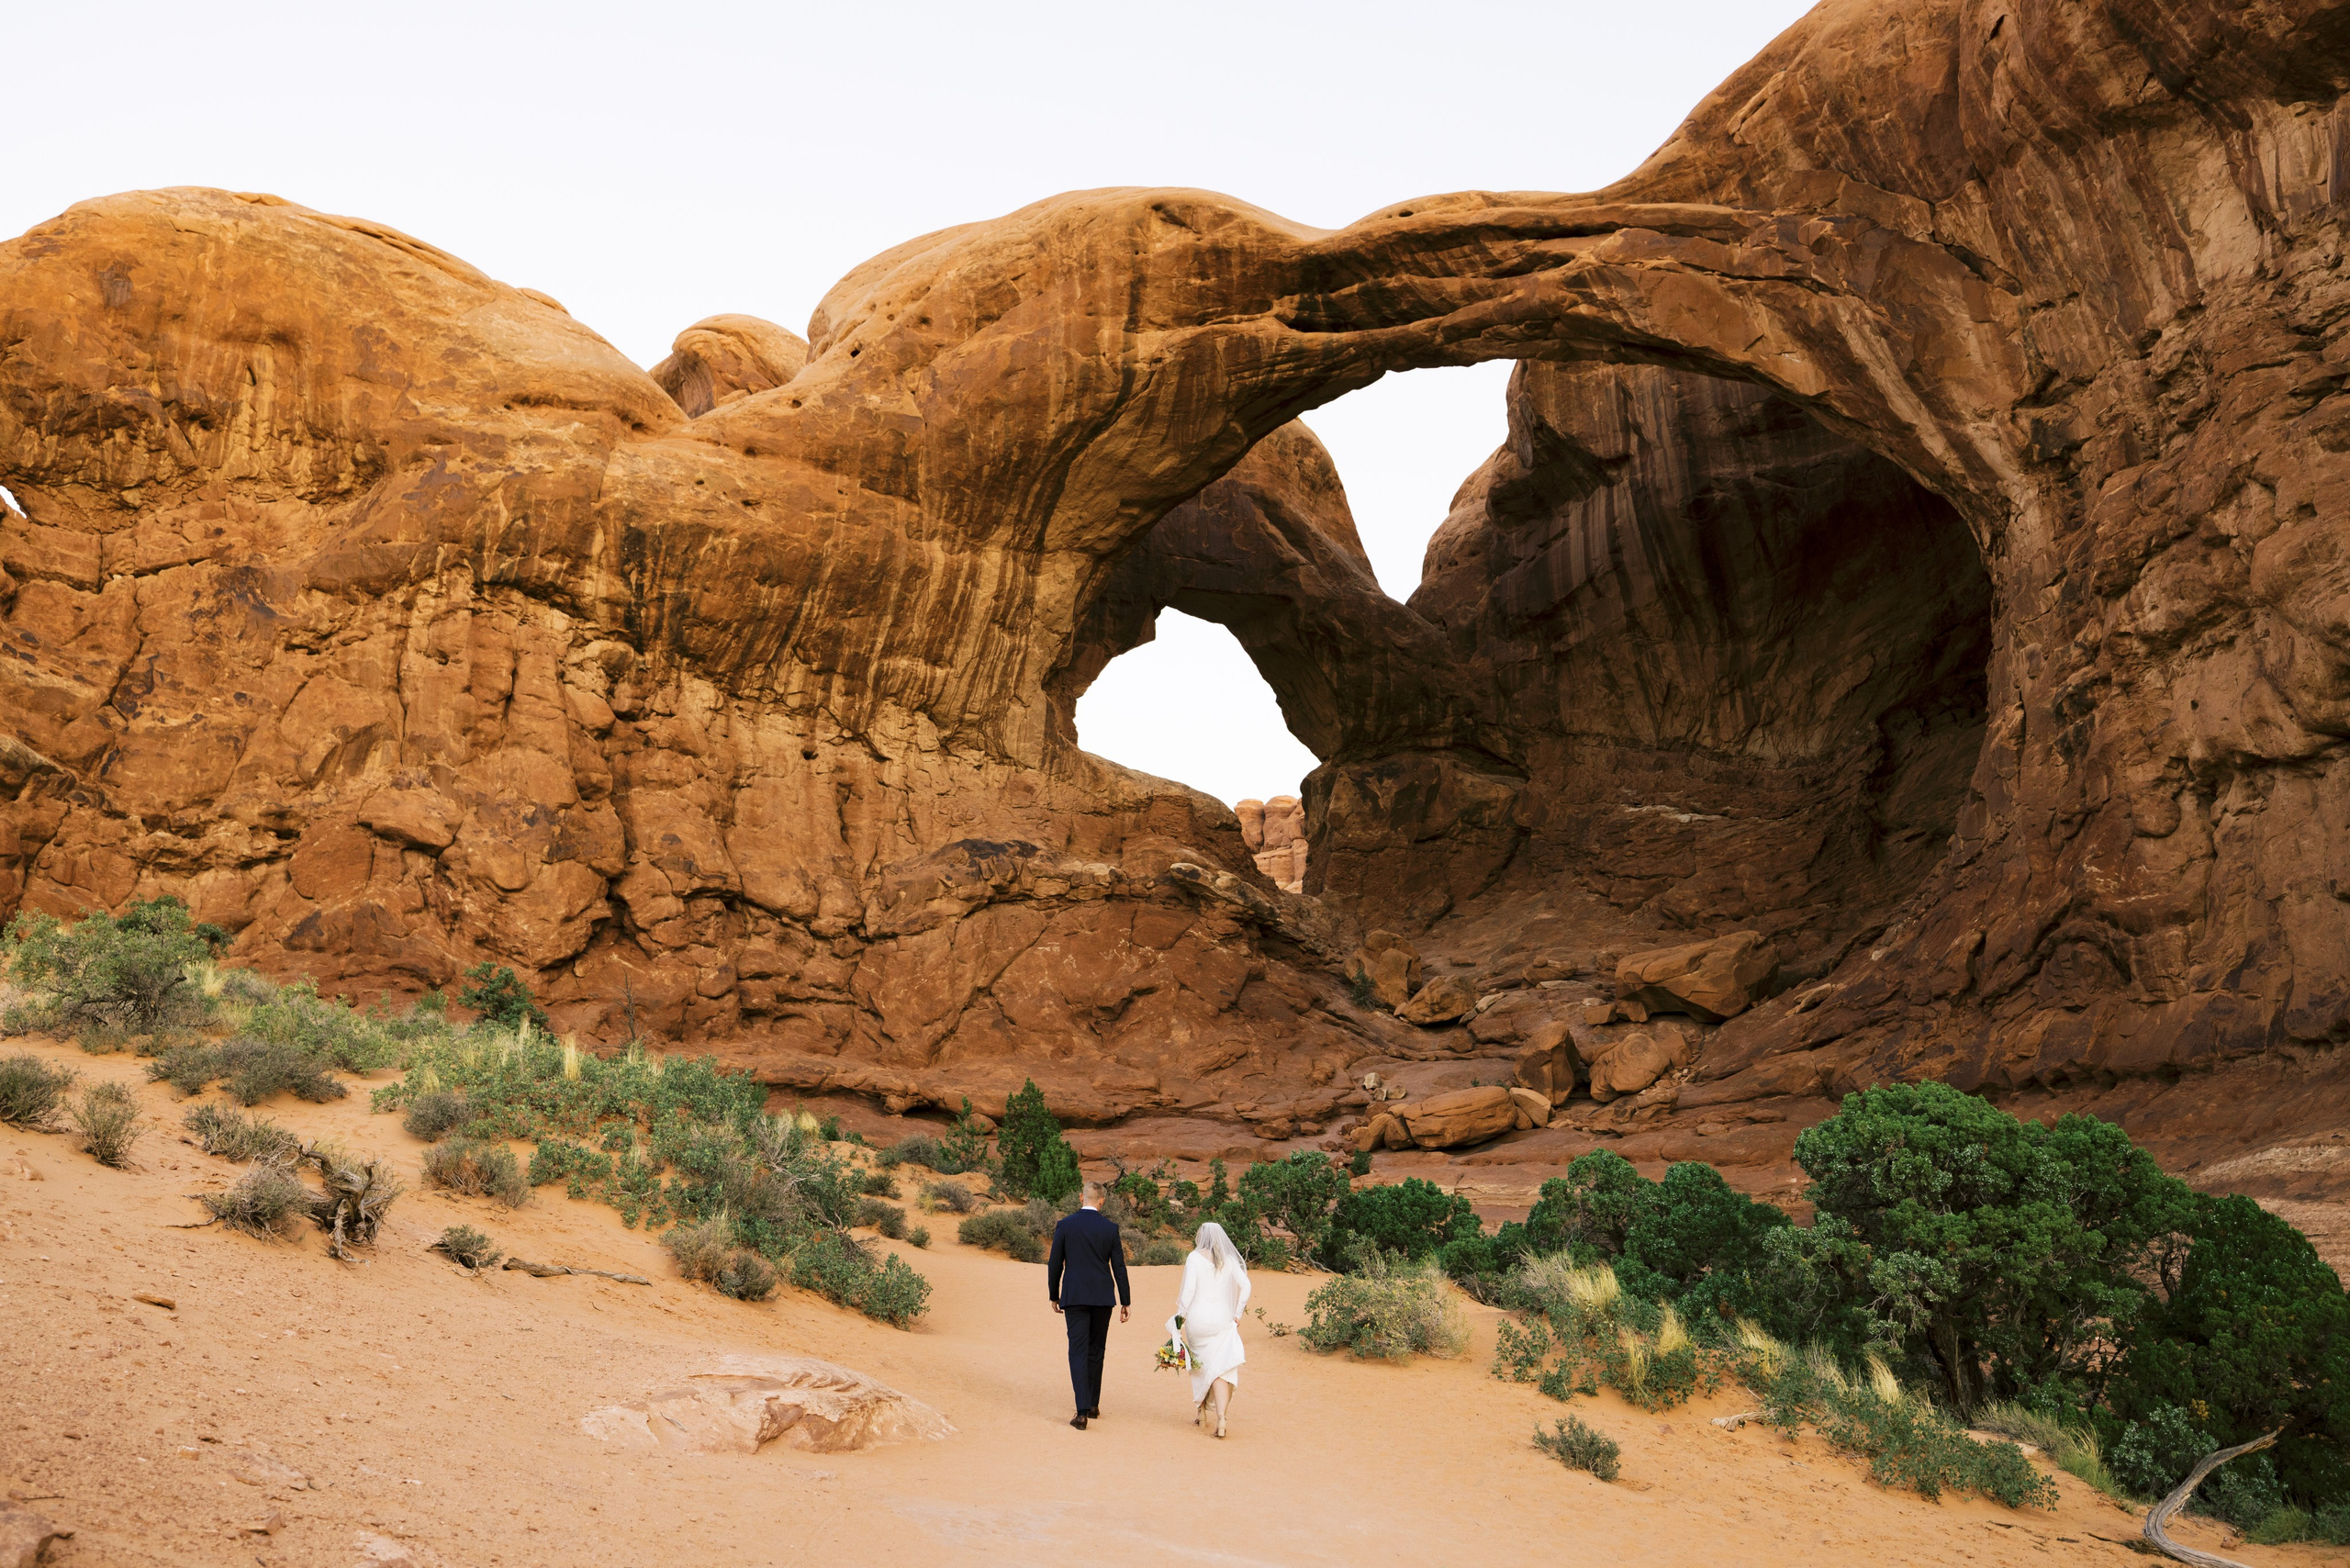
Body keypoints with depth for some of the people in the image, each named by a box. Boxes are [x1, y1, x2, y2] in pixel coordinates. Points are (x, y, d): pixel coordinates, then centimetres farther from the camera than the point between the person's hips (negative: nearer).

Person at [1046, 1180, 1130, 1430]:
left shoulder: (1064, 1226, -3)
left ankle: (1082, 1412, -13)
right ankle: (1093, 1405, 23)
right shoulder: (1110, 1228, -2)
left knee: (1078, 1351, -3)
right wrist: (1125, 1301, 6)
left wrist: (1054, 1296, 13)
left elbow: (1054, 1264, 0)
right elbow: (1119, 1266, 0)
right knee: (1096, 1350, 16)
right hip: (1102, 1297, 1)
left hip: (1074, 1297, -1)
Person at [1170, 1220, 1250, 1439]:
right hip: (1222, 1319, 1)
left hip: (1198, 1317, -1)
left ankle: (1200, 1412, 29)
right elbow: (1245, 1285, -3)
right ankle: (1221, 1416, -19)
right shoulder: (1229, 1260, 5)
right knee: (1221, 1369, -2)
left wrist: (1180, 1316, -3)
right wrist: (1237, 1313, 5)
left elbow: (1189, 1289, -10)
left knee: (1199, 1364, 19)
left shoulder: (1195, 1257, -3)